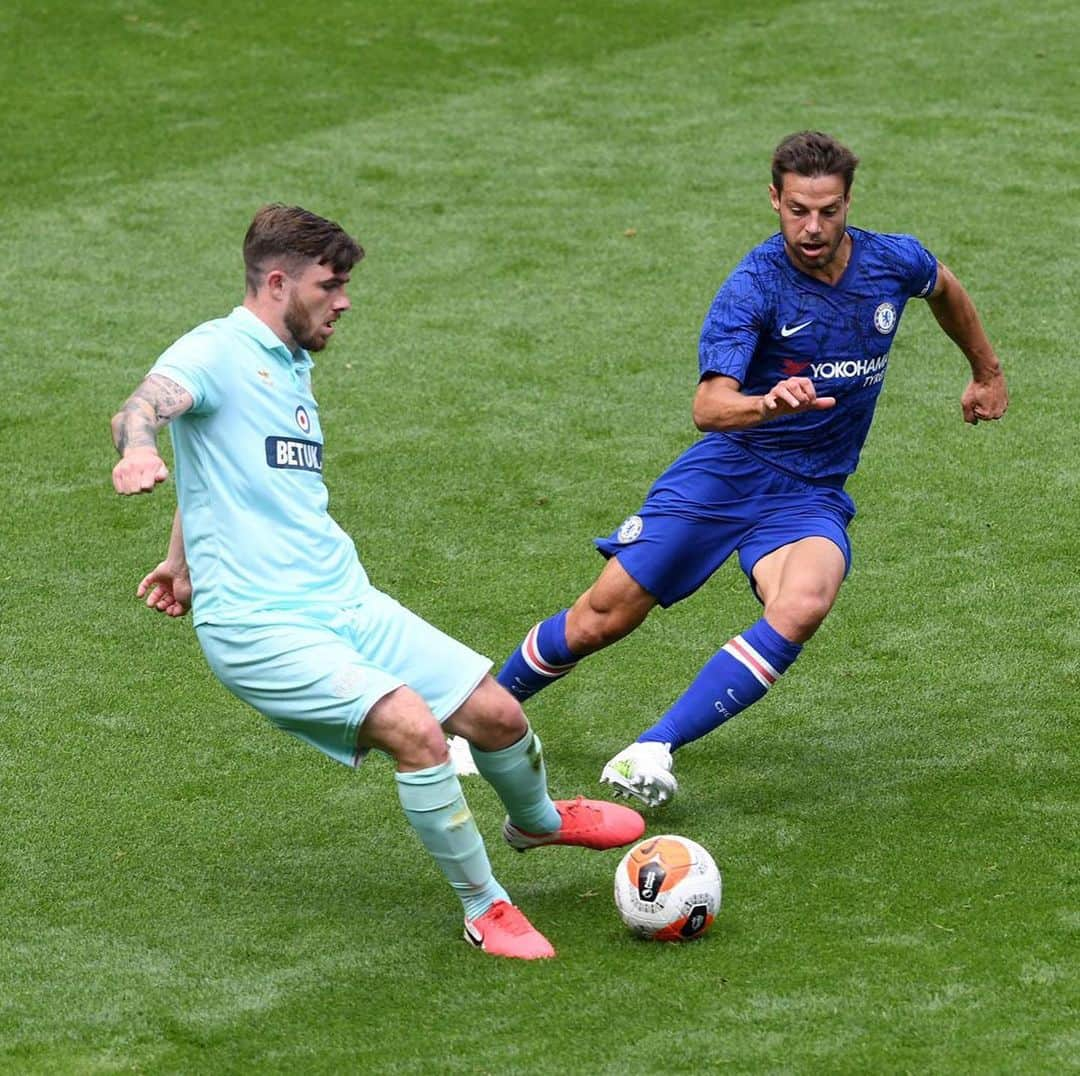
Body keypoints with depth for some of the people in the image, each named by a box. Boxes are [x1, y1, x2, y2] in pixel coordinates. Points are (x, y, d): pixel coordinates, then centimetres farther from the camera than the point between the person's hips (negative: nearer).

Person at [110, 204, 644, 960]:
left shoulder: (292, 368, 19)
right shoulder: (218, 352, -8)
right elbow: (145, 406, -30)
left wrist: (184, 563, 47)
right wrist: (139, 450, -54)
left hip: (347, 604, 8)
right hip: (260, 631, -8)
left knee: (495, 712, 3)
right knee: (413, 726, -26)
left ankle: (536, 820, 38)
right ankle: (484, 907, -9)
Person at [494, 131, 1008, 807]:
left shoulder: (894, 263, -6)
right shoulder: (754, 286, -18)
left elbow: (945, 289, 21)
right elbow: (709, 407, -30)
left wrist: (987, 371, 34)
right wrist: (771, 403, -51)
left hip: (811, 495, 2)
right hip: (727, 469, -2)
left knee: (801, 606, -32)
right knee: (600, 621, -4)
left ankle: (653, 750, -29)